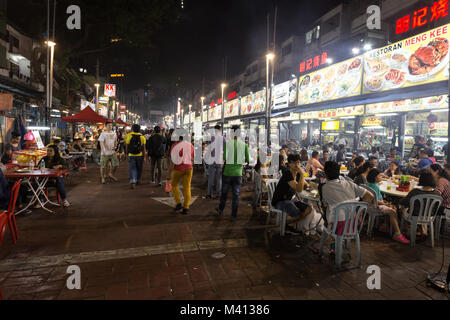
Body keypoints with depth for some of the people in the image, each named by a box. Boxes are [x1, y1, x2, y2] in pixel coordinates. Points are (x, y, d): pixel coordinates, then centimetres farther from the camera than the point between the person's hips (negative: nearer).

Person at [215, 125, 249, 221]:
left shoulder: (227, 143, -9)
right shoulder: (244, 144, -4)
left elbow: (224, 157, -17)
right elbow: (248, 160, -4)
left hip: (227, 172, 0)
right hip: (238, 173, 0)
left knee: (224, 192, 18)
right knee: (236, 195, 9)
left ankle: (220, 210, 36)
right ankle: (234, 216, 15)